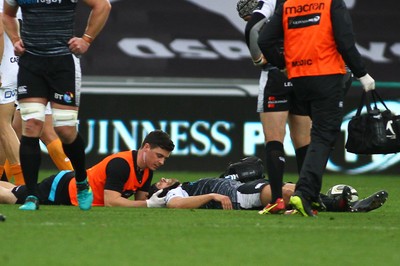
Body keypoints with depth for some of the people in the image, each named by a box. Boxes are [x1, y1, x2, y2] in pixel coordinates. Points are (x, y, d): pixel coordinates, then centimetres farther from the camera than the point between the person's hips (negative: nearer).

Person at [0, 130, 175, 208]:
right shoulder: (120, 164, -34)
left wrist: (158, 195, -21)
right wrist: (148, 204, -40)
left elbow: (140, 199, 2)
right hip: (61, 188, -8)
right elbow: (111, 202, -38)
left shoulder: (147, 169, -7)